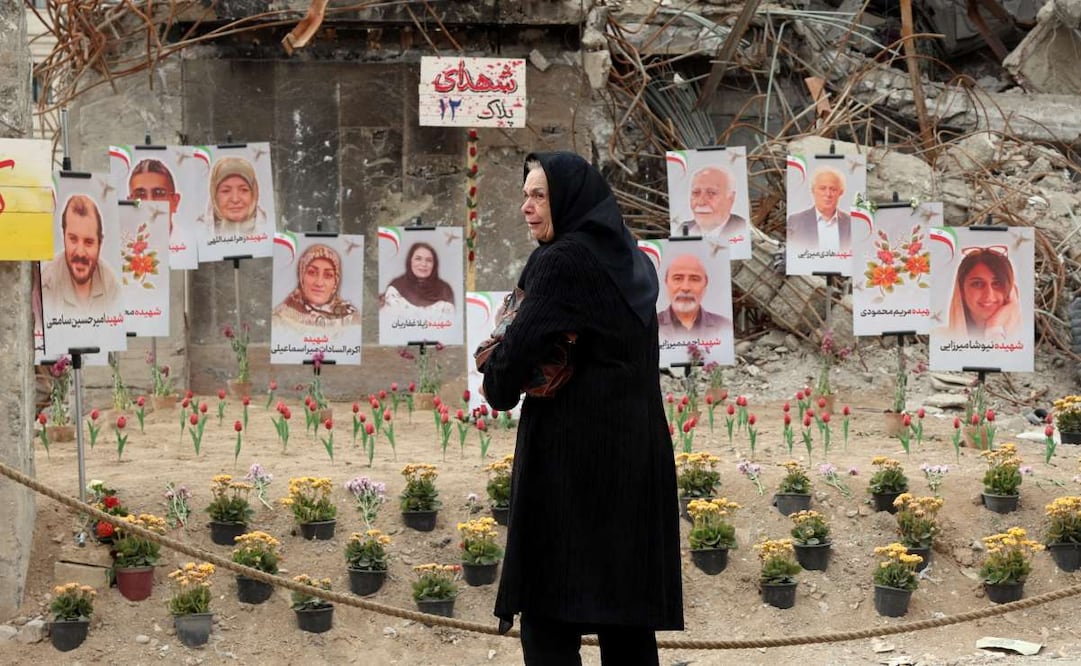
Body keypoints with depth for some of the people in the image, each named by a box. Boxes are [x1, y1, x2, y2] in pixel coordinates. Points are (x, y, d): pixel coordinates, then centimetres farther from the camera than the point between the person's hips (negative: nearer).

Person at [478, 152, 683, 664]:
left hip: (570, 449, -8)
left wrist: (497, 386, 4)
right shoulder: (631, 261, 14)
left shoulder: (563, 260, -11)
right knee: (627, 608, 9)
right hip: (635, 449, 8)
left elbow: (520, 345, -16)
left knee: (549, 607, -4)